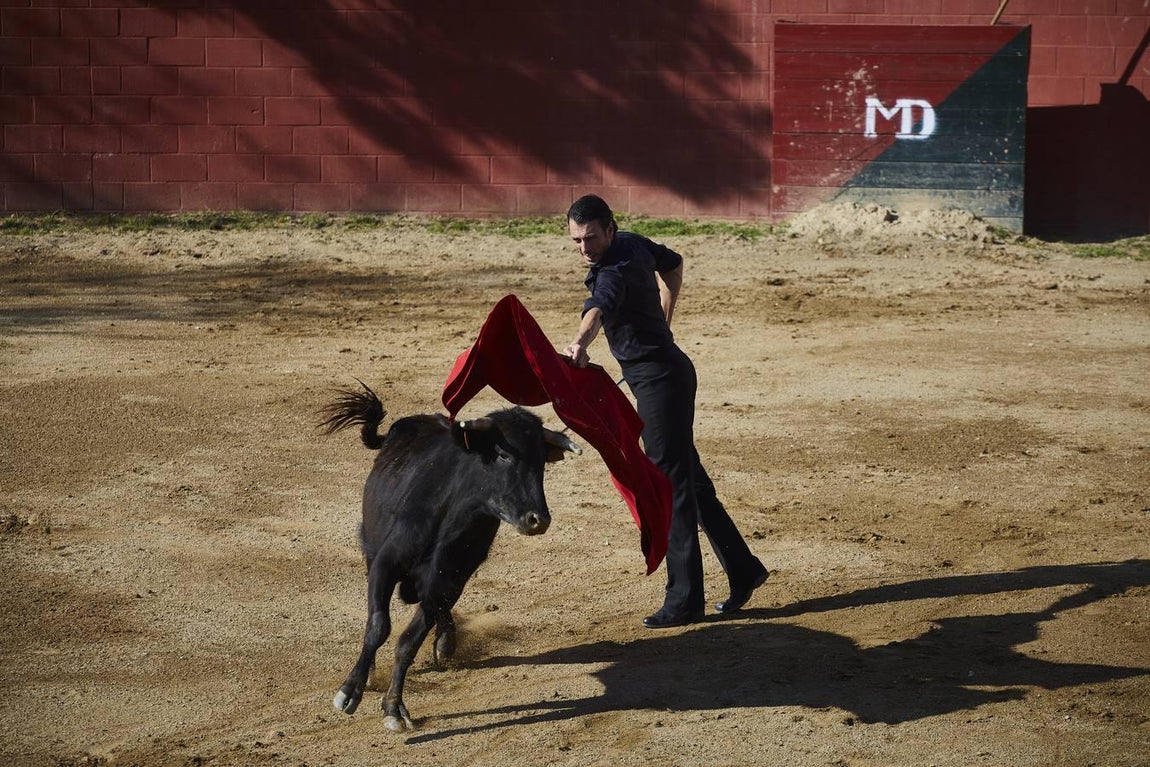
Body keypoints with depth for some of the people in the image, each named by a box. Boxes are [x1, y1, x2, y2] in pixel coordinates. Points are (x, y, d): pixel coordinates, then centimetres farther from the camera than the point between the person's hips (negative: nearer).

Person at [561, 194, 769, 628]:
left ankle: (684, 601, -7)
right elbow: (672, 264, 26)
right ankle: (743, 570, 26)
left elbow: (599, 307, -46)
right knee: (692, 481, 17)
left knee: (670, 486, -9)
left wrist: (580, 344, -66)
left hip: (661, 379, -10)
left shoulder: (615, 270, -24)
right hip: (664, 373, 10)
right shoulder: (633, 243, 6)